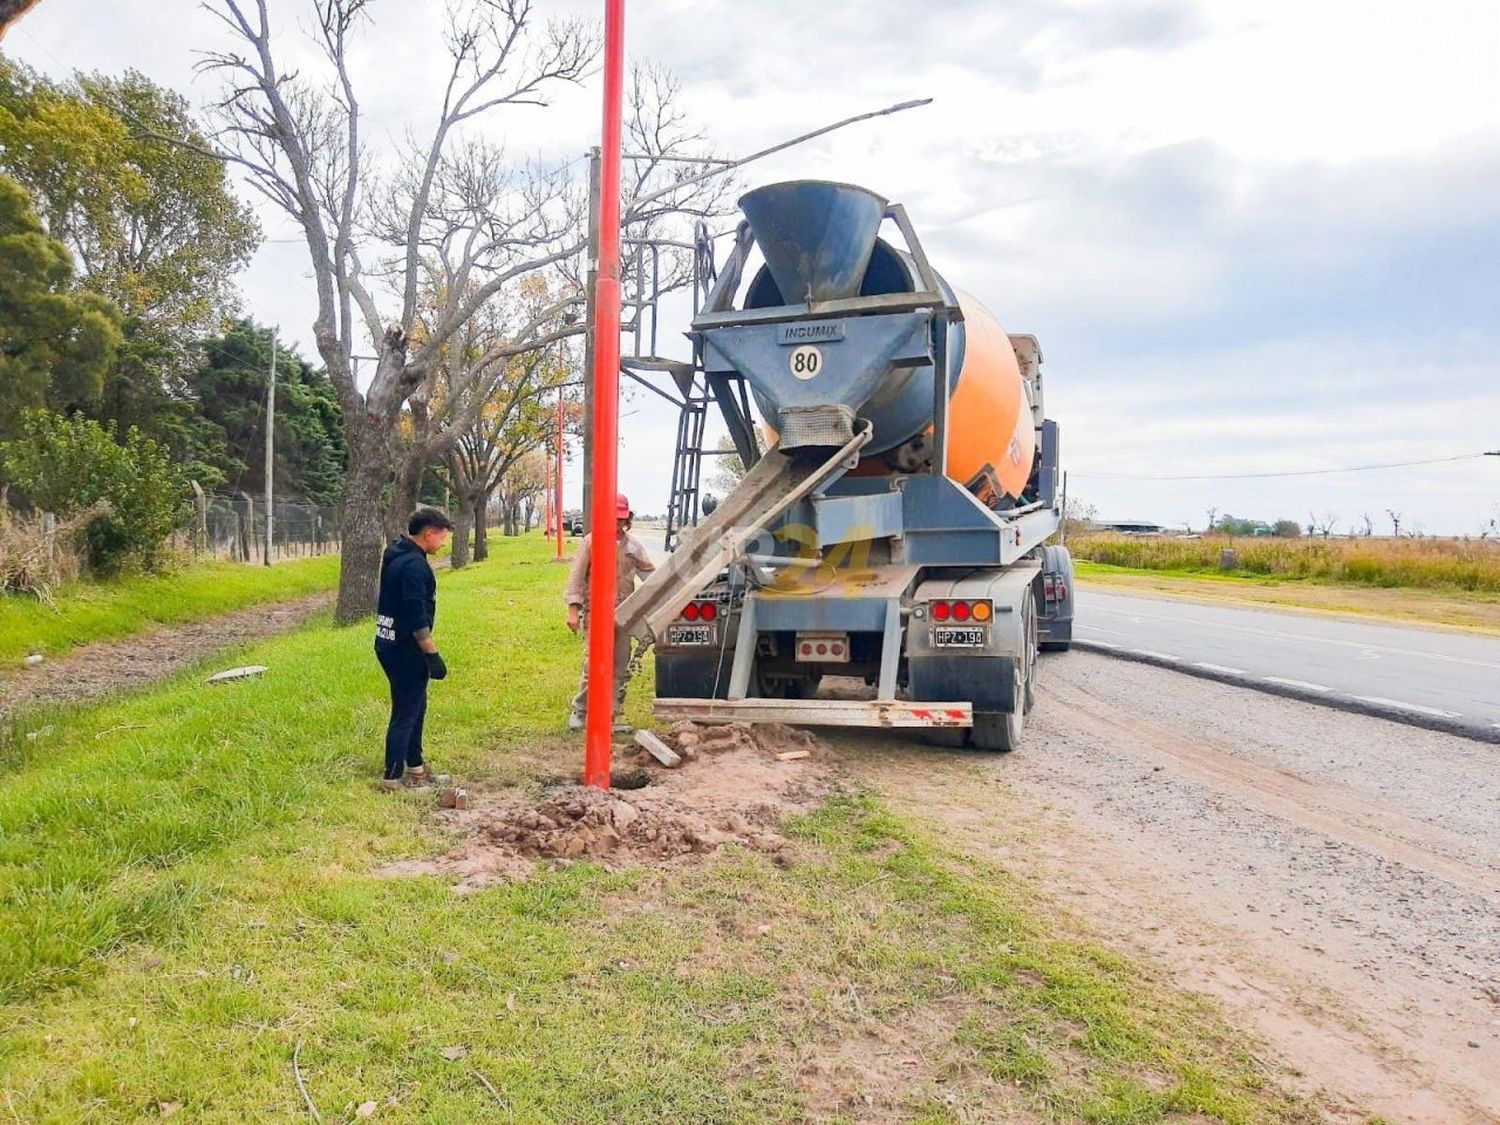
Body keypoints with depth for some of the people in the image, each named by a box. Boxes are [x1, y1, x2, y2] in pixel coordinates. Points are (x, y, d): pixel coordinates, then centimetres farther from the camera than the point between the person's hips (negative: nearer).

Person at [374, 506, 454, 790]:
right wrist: (433, 655, -20)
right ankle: (393, 777, 6)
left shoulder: (396, 554, 12)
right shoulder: (414, 564, -21)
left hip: (390, 644, 10)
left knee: (416, 706, 20)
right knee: (405, 713, -1)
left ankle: (414, 766, 30)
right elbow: (417, 616, -25)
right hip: (404, 649, -10)